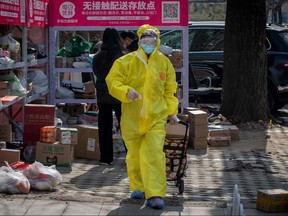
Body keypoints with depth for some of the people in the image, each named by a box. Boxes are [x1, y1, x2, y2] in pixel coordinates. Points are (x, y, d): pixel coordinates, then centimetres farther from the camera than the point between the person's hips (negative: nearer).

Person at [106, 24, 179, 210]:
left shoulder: (164, 62, 6)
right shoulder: (126, 61, -1)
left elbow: (170, 91, 14)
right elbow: (113, 81, -4)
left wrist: (172, 112, 8)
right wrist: (126, 92, -23)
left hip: (156, 118, 0)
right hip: (132, 117, 0)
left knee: (154, 154, -12)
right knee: (134, 155, 11)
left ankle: (155, 194, -11)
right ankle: (138, 187, 31)